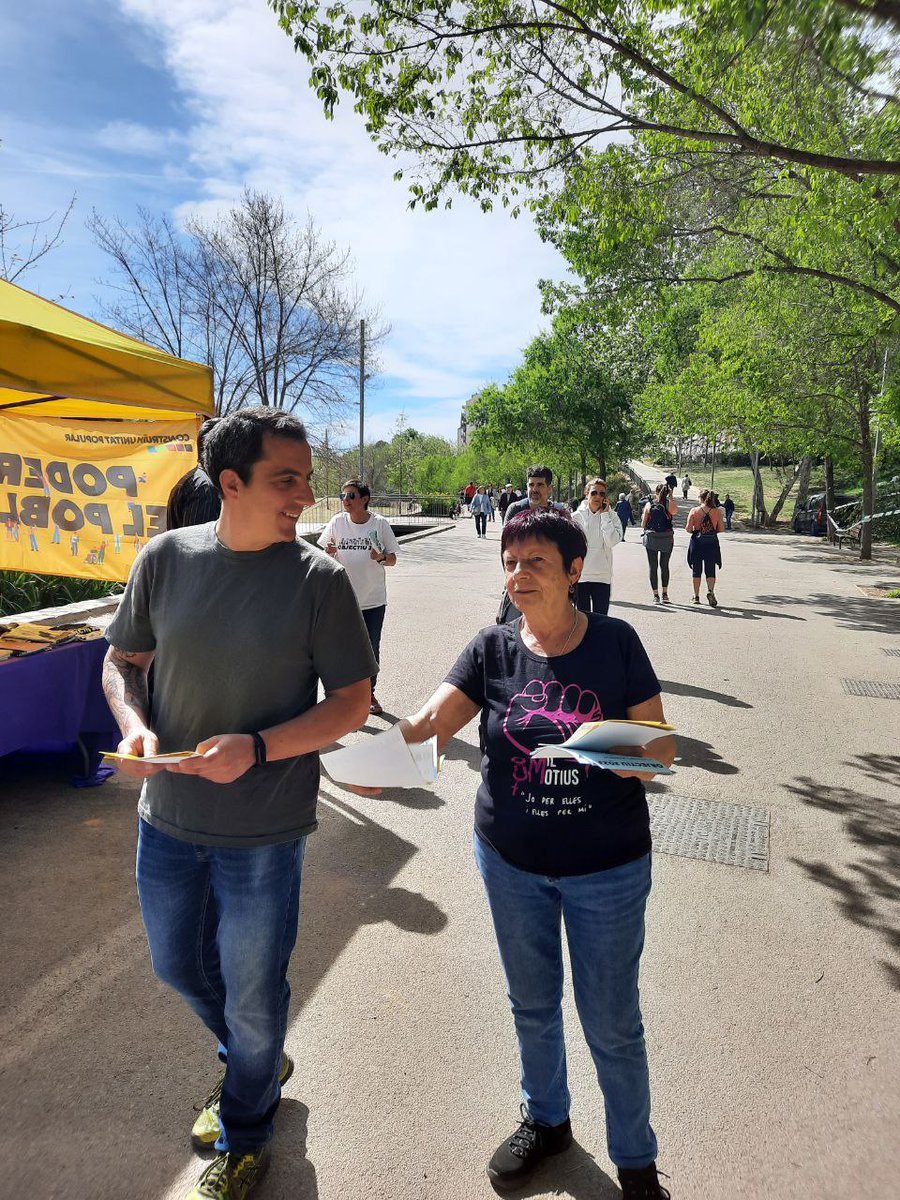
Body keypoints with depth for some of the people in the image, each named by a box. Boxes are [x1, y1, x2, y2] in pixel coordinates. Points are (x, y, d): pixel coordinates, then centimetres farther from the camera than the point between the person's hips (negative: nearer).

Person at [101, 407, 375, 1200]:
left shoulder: (319, 579, -15)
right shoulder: (166, 558, -6)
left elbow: (352, 703, -12)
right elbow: (122, 660, 6)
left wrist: (255, 748, -24)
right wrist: (133, 724, -14)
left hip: (264, 830, -4)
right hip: (167, 816, 4)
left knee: (252, 992, 14)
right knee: (177, 964, 25)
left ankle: (243, 1135, 46)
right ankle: (256, 1064, 56)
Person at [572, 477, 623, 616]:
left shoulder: (611, 517, 2)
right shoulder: (576, 517, 1)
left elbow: (613, 541, -14)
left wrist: (604, 515, -10)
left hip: (602, 576, 0)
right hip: (580, 575, 0)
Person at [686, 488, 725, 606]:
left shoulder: (694, 511, -8)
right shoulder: (717, 512, -3)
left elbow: (688, 529, -9)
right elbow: (721, 529, -1)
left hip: (697, 542, -1)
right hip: (712, 543, 1)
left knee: (696, 571, 10)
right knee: (710, 571, 7)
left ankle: (696, 596, 15)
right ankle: (710, 591, -17)